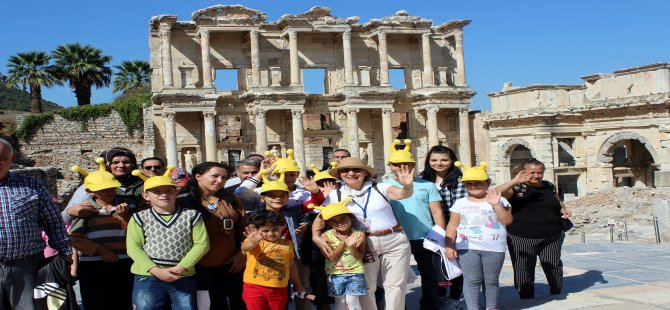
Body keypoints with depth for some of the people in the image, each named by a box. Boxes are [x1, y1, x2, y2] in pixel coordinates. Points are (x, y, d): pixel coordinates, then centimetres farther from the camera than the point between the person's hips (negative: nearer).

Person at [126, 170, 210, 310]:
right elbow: (133, 247, -3)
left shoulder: (192, 215, 4)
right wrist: (156, 270, -15)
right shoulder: (140, 217, 3)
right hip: (147, 277, 0)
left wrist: (182, 267, -13)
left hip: (184, 278, 1)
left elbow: (202, 244, -1)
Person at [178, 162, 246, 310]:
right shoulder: (184, 201, -7)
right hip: (202, 266, -4)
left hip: (231, 265, 5)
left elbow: (243, 227, 11)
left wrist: (241, 253, 3)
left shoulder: (231, 200, 7)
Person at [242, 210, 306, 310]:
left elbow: (291, 266, 18)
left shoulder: (287, 244, 7)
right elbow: (244, 247, -31)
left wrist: (298, 286, 23)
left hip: (279, 290, 4)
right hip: (255, 287, -3)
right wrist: (253, 242, -55)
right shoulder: (254, 242, -7)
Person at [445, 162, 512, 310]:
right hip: (467, 248, 0)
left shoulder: (499, 201, 5)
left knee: (491, 280, 8)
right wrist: (449, 246, -2)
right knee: (471, 280, -2)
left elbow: (507, 221, -5)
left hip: (493, 248, 0)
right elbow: (452, 226, 5)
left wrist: (496, 205, -14)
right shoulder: (460, 203, 6)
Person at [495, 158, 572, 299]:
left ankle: (557, 296, 31)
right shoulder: (517, 188, -5)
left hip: (552, 237, 4)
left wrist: (564, 209, 5)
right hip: (522, 238, -4)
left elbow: (558, 202, 28)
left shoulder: (549, 186, 10)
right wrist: (515, 181, -28)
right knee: (524, 271, 3)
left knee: (554, 267, 11)